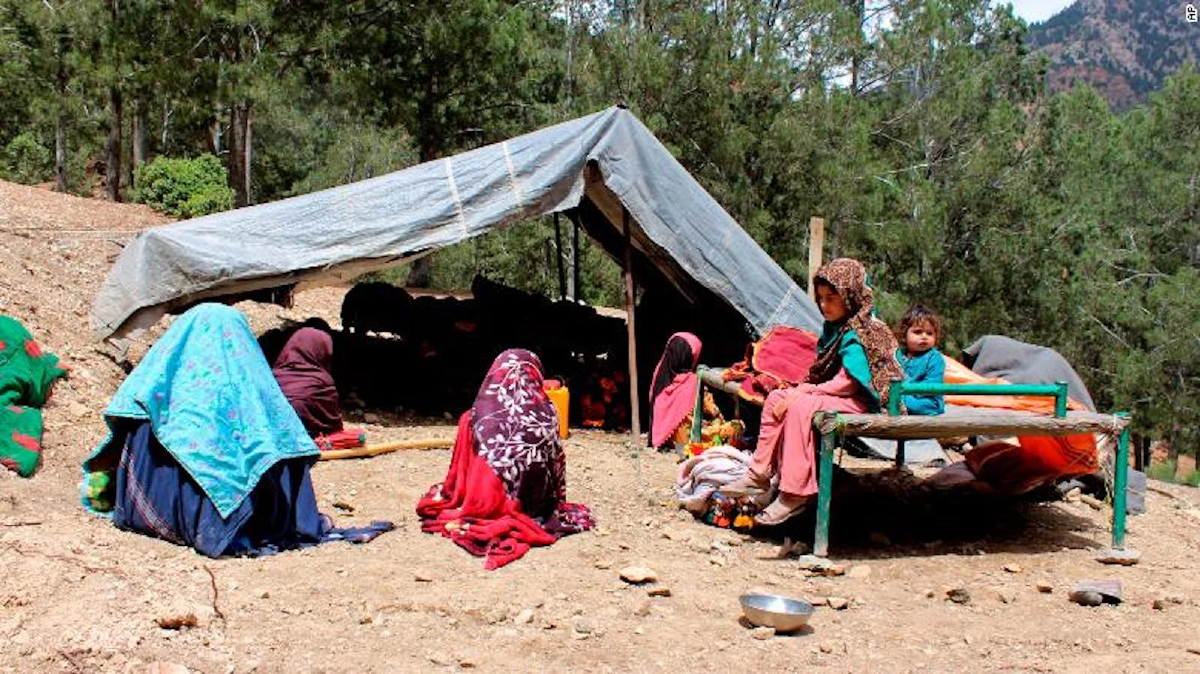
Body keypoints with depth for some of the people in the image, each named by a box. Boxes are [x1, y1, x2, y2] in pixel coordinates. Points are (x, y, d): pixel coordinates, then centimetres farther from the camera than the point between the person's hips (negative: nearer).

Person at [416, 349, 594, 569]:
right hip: (536, 506, 1)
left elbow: (459, 478, -6)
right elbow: (557, 466, 2)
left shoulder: (475, 419, -12)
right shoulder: (547, 414, -8)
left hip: (487, 507, -1)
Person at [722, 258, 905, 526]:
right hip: (829, 394, 10)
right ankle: (759, 475, -1)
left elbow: (847, 383, -22)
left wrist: (806, 392, -19)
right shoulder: (833, 328, 13)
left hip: (856, 400, -10)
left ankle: (794, 495, -31)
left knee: (800, 406, -31)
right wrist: (801, 389, 0)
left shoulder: (858, 335, -16)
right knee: (776, 398, 0)